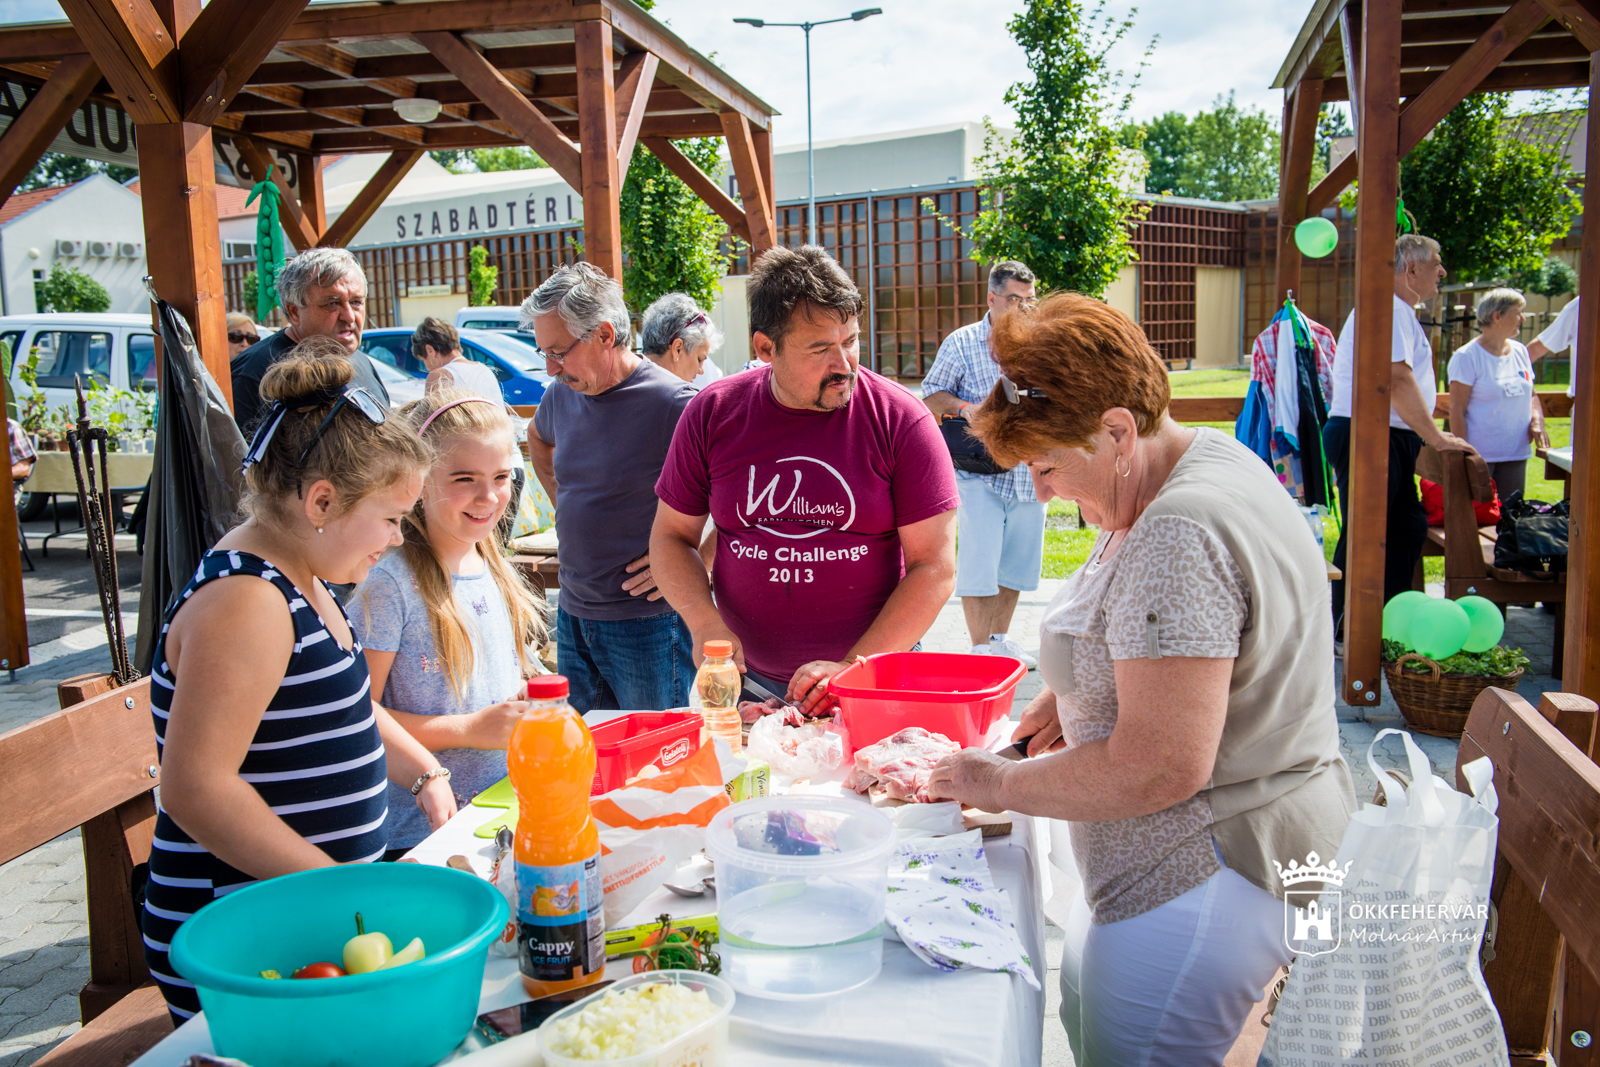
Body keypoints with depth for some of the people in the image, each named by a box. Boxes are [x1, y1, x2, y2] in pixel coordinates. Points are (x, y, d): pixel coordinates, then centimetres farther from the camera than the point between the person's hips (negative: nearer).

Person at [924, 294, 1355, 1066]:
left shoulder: (1179, 537, -27)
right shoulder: (1205, 460, 6)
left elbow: (1162, 767, -30)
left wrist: (1003, 785, -15)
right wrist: (1071, 696, 10)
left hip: (1208, 879, -11)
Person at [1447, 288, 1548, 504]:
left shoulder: (1520, 351, 11)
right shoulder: (1468, 357, -10)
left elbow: (1531, 395, 22)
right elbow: (1457, 410, -12)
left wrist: (1537, 421, 1)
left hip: (1517, 454, 7)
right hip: (1479, 455, -7)